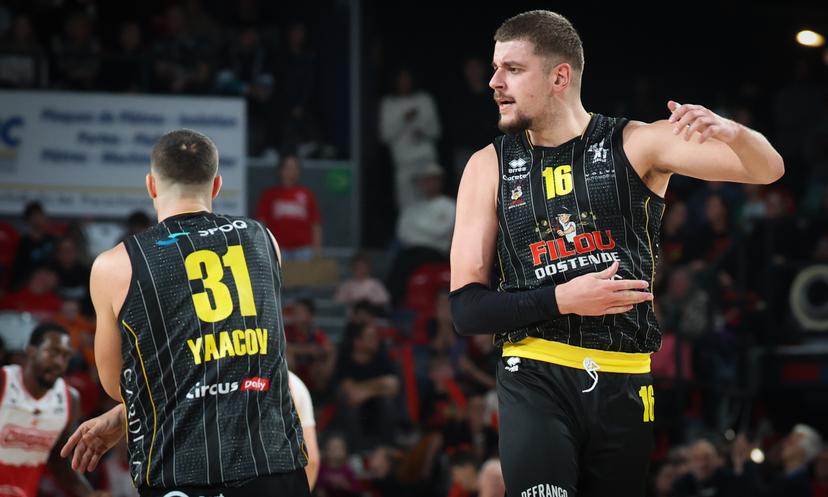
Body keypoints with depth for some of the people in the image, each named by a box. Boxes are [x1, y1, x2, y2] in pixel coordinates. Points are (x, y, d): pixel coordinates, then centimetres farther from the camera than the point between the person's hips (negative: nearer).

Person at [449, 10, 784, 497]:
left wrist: (730, 132, -27)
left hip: (624, 384, 1)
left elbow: (768, 169, -4)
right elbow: (467, 308, 2)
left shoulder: (635, 145, 3)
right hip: (536, 382, -1)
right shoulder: (490, 167, 5)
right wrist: (561, 300, -14)